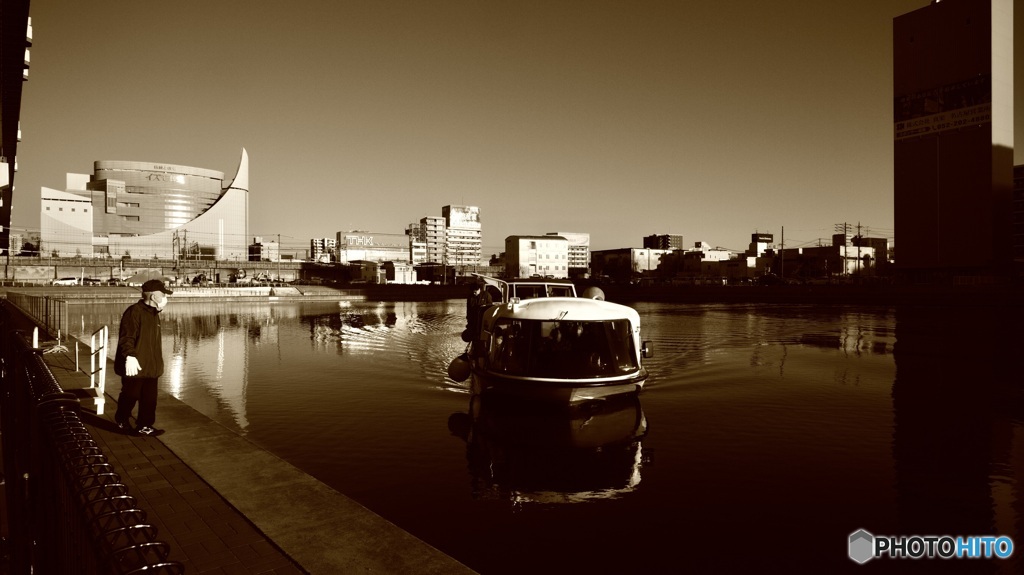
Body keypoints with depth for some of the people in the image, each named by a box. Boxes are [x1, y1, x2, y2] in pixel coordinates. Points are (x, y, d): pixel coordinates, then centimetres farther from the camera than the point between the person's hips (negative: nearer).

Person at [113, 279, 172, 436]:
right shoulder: (134, 312, -15)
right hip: (135, 366, -8)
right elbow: (126, 338, -22)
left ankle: (144, 426, 16)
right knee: (130, 395, 7)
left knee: (149, 397, 8)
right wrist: (130, 356, -29)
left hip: (151, 366, 8)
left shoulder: (154, 314, 14)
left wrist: (158, 354, 26)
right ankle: (121, 420, 30)